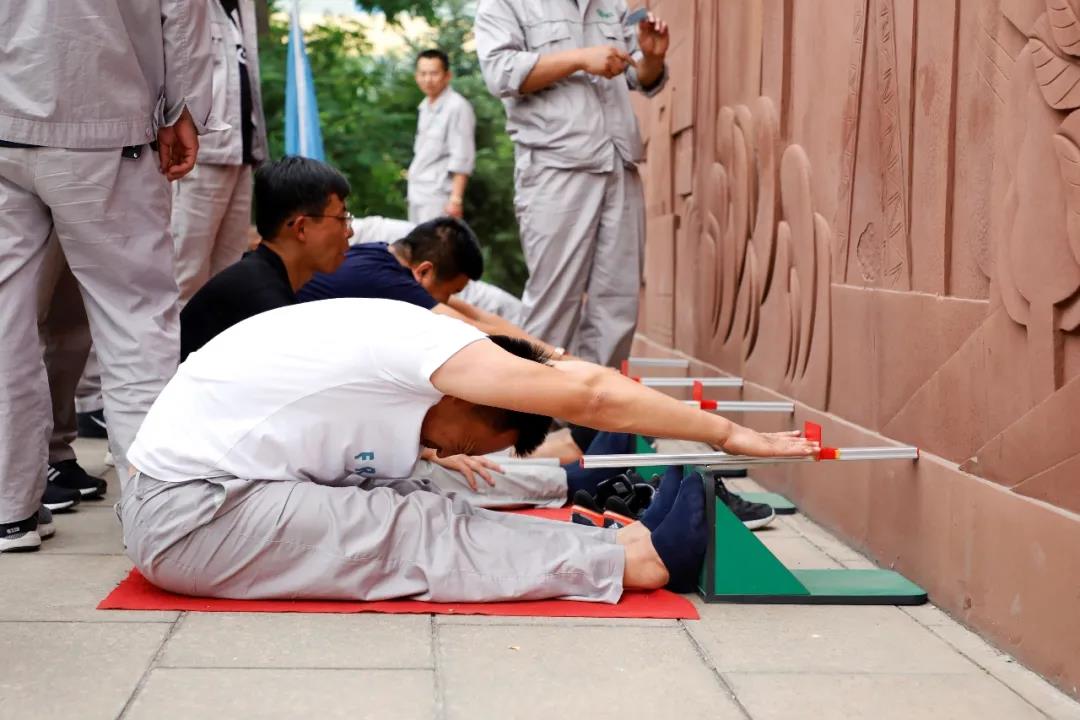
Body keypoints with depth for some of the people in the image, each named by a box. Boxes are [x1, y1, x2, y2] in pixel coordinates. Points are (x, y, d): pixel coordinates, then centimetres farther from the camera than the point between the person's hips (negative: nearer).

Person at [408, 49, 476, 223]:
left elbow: (462, 158, -17)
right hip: (417, 193, 9)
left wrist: (456, 199, -21)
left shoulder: (457, 107, -13)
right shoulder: (425, 107, 13)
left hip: (438, 195, -9)